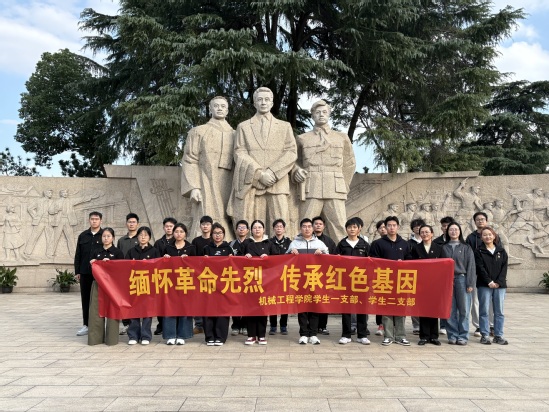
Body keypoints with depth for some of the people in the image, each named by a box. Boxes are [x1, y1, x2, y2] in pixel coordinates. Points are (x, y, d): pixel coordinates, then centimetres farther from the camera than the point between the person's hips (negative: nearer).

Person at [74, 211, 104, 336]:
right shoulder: (83, 236, 11)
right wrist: (77, 271, 7)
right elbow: (78, 255, 12)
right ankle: (86, 325, 17)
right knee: (85, 299, 8)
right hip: (85, 273, 4)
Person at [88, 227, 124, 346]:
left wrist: (109, 262, -15)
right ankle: (96, 337, 10)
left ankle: (111, 338, 5)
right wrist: (92, 264, -3)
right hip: (98, 284, 4)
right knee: (96, 310, 1)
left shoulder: (117, 252, 2)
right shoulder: (97, 252, 13)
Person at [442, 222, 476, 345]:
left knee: (463, 309, 0)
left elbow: (470, 266, 1)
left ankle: (463, 336, 8)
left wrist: (470, 283, -6)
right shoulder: (444, 248, 10)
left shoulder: (466, 247, 5)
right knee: (450, 310, 3)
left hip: (462, 279, -1)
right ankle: (452, 335, 11)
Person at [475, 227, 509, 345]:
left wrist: (498, 282, -9)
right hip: (484, 285, -2)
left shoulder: (501, 251, 10)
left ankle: (498, 335, 12)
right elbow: (480, 268, -6)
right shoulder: (479, 252, 3)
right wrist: (489, 282, -15)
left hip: (500, 285, 2)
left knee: (499, 311, 5)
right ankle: (485, 335, 6)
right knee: (484, 311, 0)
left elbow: (504, 267, 3)